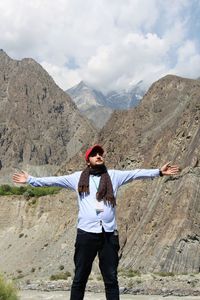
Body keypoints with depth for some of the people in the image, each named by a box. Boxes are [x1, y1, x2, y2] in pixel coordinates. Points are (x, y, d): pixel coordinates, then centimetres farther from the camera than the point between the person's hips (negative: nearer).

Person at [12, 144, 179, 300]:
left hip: (109, 234, 1)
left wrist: (159, 172, 2)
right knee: (80, 278, 8)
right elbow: (54, 180, 13)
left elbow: (137, 173, 8)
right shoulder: (78, 177, 9)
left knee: (111, 279, 9)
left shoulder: (114, 175, 11)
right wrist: (31, 180, 12)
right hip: (86, 233, -1)